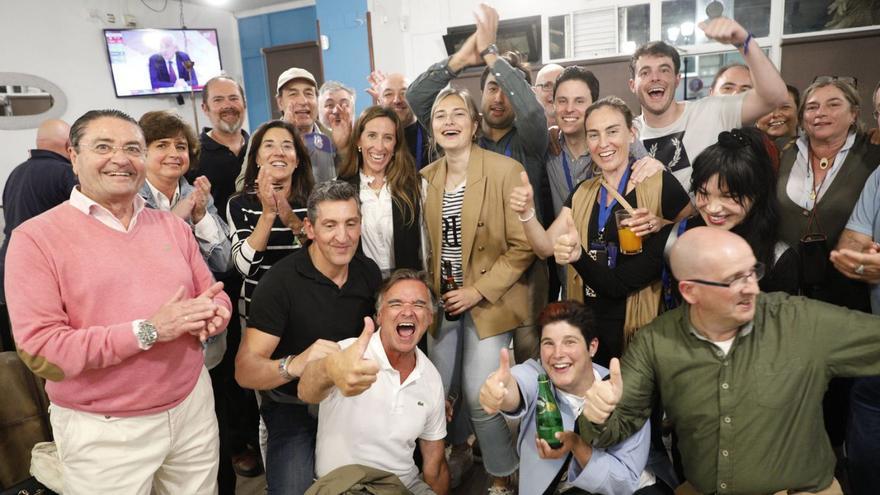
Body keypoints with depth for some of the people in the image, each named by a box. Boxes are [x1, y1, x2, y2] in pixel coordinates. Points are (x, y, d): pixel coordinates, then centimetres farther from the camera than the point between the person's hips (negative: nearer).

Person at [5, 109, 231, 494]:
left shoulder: (173, 226, 6)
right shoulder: (36, 237, -9)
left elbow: (214, 295, 8)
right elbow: (39, 351, -15)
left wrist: (212, 314, -15)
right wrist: (148, 330, -22)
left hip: (193, 407, 4)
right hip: (103, 431, -4)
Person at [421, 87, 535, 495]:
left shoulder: (506, 171, -13)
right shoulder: (426, 178, 4)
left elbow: (523, 247, -14)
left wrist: (478, 291, -17)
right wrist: (430, 290, 5)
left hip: (489, 301, -5)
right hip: (443, 300, 5)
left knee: (478, 395, -5)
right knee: (440, 389, 12)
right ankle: (457, 448, 43)